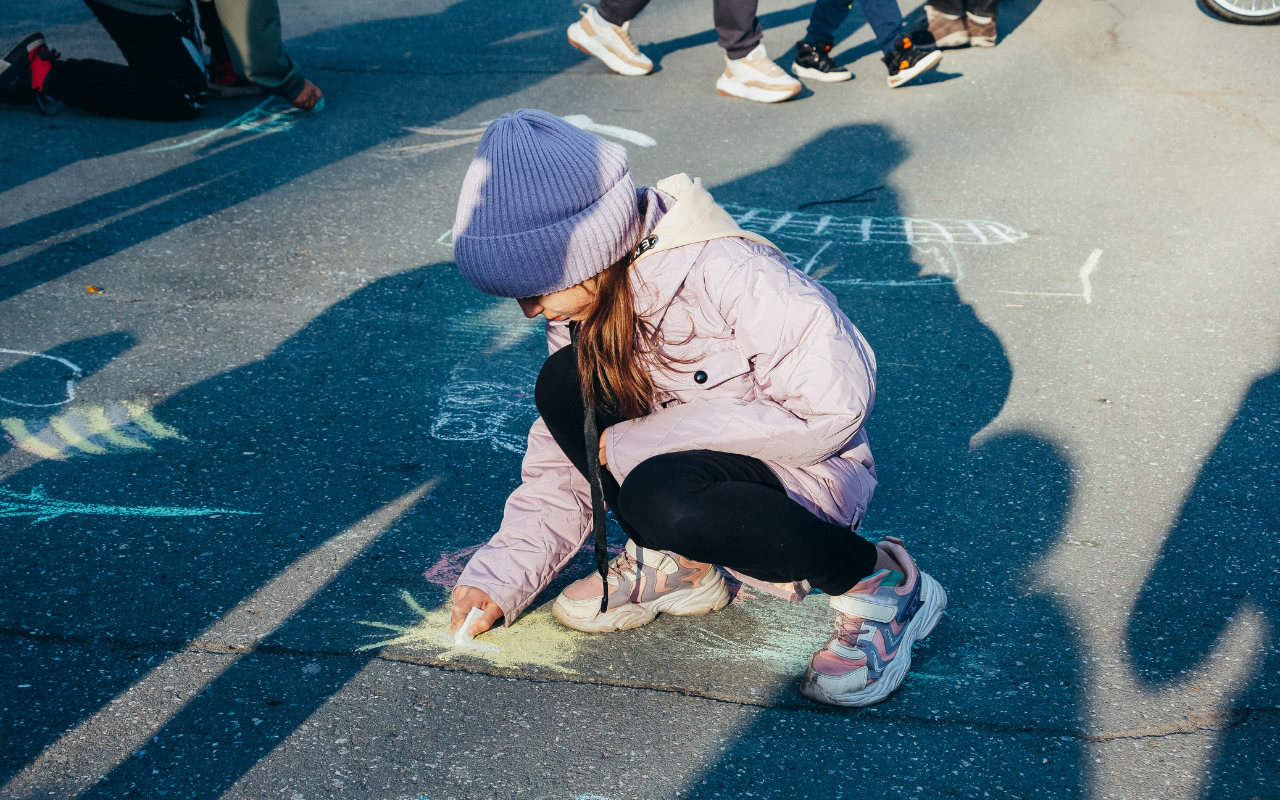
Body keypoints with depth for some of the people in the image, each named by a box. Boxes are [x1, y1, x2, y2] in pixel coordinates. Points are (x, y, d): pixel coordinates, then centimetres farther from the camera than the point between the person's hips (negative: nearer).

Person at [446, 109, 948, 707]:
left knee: (663, 500, -37)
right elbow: (563, 466, 4)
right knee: (565, 384, -16)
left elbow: (830, 408, -28)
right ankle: (671, 565, 1)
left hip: (806, 474, -7)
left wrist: (636, 441, -24)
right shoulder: (584, 310, -2)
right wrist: (500, 576, -10)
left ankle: (878, 583, -15)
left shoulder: (728, 275, -26)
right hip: (693, 461, 7)